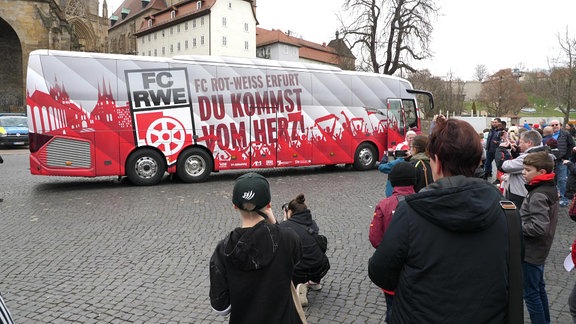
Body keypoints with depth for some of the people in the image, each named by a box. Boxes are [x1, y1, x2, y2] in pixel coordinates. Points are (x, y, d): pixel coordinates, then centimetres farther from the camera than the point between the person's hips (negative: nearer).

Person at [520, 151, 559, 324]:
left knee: (531, 293, 4)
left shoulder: (538, 195, -24)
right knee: (539, 288, 23)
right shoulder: (550, 189, 5)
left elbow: (539, 227, -30)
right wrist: (520, 220, 5)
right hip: (539, 250, 10)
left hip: (530, 252, -10)